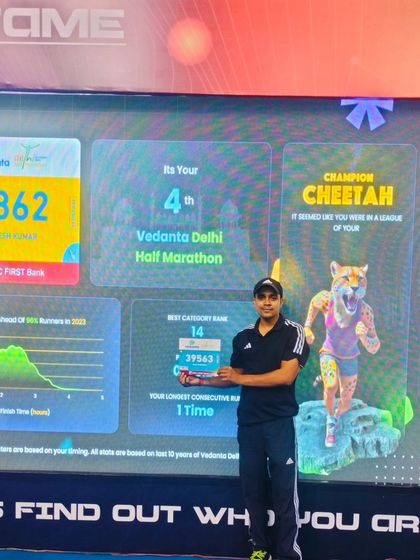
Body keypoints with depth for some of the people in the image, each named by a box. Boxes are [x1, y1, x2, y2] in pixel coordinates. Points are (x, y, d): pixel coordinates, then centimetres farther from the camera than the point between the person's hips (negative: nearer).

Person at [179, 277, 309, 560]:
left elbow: (286, 375, -15)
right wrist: (199, 380, 5)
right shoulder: (242, 337, 11)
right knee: (253, 488, 10)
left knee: (284, 490, -1)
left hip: (280, 421, -4)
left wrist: (242, 378, -11)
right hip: (248, 421, 5)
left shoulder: (293, 332, -5)